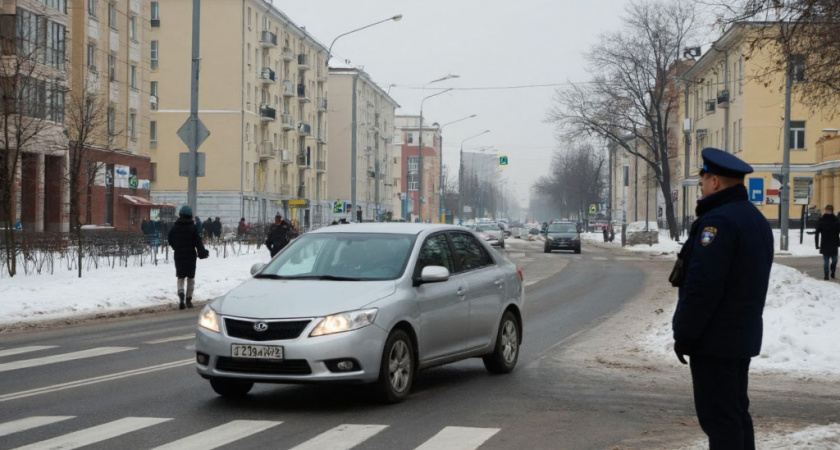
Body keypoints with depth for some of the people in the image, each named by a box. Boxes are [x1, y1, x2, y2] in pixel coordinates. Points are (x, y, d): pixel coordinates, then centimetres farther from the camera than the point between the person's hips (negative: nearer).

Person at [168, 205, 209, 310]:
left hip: (178, 256, 1)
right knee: (191, 278, 10)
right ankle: (188, 300, 11)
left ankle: (181, 294, -19)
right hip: (191, 256, -1)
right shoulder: (193, 227, -8)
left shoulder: (174, 228, -1)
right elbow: (198, 242, -10)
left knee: (180, 278, 7)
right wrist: (203, 253, -2)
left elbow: (171, 242, 7)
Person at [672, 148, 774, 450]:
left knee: (719, 417, -6)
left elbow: (702, 286, -24)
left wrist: (684, 334, -16)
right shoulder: (757, 220, 14)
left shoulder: (718, 221, -19)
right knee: (736, 412, 17)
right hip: (743, 336, 10)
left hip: (714, 340, -10)